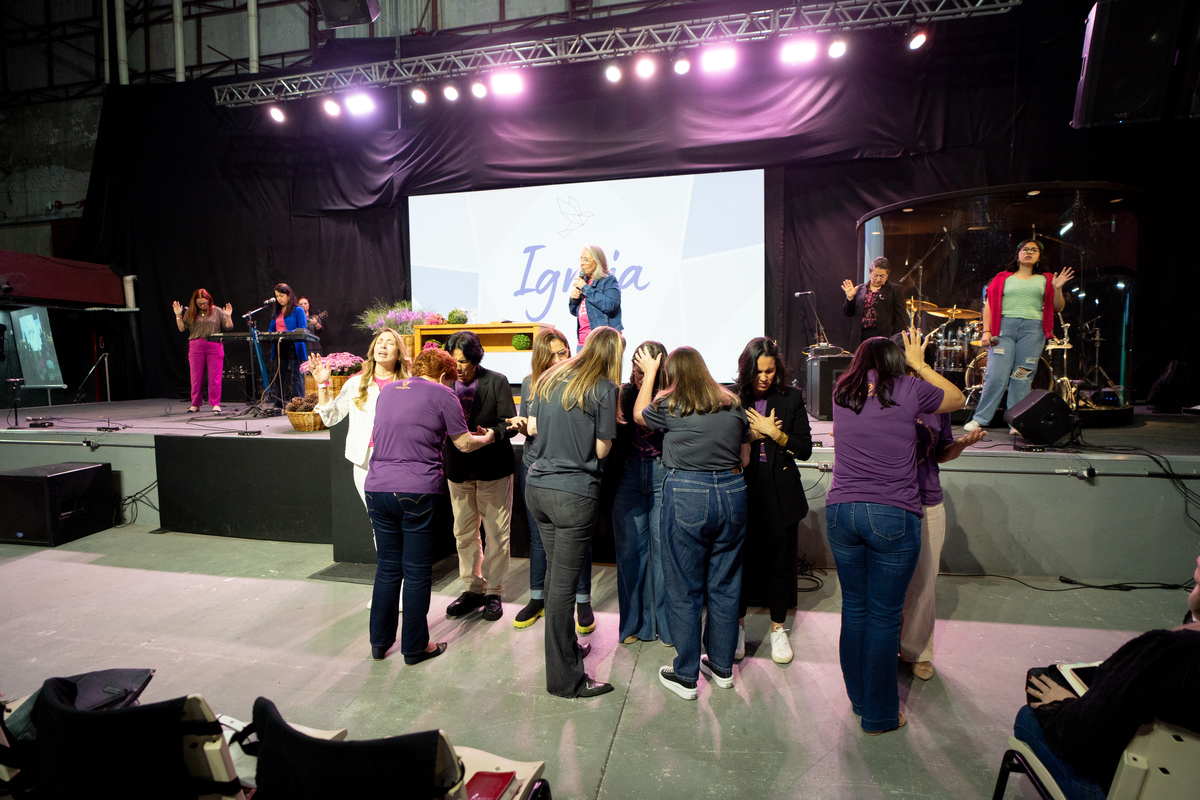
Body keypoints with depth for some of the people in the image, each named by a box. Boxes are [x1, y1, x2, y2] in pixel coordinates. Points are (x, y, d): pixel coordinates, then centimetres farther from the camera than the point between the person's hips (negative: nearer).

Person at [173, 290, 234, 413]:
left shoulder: (217, 311, 6)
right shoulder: (190, 313, 10)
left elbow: (229, 328, 3)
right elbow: (182, 328, 9)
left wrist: (228, 316, -12)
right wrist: (178, 315, 0)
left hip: (214, 346, -2)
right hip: (196, 346, 2)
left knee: (214, 376, -3)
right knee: (196, 376, 6)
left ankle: (216, 404, 4)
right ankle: (195, 404, 16)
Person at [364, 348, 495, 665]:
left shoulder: (386, 390, 16)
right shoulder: (442, 395, -2)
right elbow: (464, 444, 1)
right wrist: (487, 438, 21)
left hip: (377, 488, 6)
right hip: (417, 492, -6)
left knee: (387, 568, 17)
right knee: (417, 572, 6)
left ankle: (379, 643, 28)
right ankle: (414, 647, 18)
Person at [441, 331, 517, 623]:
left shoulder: (497, 381, -7)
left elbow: (509, 422, -8)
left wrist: (493, 434, -28)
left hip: (493, 468, -3)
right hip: (459, 468, 4)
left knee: (496, 533, 5)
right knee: (464, 533, 13)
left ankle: (493, 592, 22)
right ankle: (473, 588, 30)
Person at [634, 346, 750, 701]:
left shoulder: (670, 406, -6)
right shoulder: (733, 405, 5)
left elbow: (639, 414, 16)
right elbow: (745, 458, 13)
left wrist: (650, 373, 23)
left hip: (687, 498, -4)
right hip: (732, 494, 4)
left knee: (684, 591, 9)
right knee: (725, 585, 17)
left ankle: (686, 677, 21)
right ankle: (722, 666, 32)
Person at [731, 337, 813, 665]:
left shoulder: (791, 398, 2)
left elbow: (805, 448, 1)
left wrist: (774, 433, -12)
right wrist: (751, 435, -13)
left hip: (780, 493, 1)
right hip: (742, 488, -1)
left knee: (779, 561, 9)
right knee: (740, 559, 8)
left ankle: (778, 629, 30)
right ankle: (738, 626, 29)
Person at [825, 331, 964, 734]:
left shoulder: (841, 392, 7)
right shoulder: (910, 389, -2)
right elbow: (958, 398, 18)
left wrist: (912, 367, 37)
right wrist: (919, 364, 24)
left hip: (841, 511, 3)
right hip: (893, 516, -3)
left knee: (854, 607, 17)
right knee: (884, 615, 7)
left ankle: (858, 698, 33)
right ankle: (879, 715, 22)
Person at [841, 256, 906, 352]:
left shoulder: (894, 290, 6)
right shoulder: (860, 289, 14)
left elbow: (900, 318, 3)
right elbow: (848, 313, 14)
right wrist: (849, 298, -3)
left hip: (884, 337, -3)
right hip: (861, 338, 3)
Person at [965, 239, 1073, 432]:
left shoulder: (1045, 281, 18)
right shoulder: (1003, 278, 15)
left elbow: (1058, 308, 14)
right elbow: (989, 305, 8)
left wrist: (1057, 289, -4)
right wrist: (986, 331, -3)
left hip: (1033, 329, 2)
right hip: (1004, 326, -1)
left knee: (1023, 377, -2)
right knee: (996, 375, -11)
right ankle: (979, 419, -4)